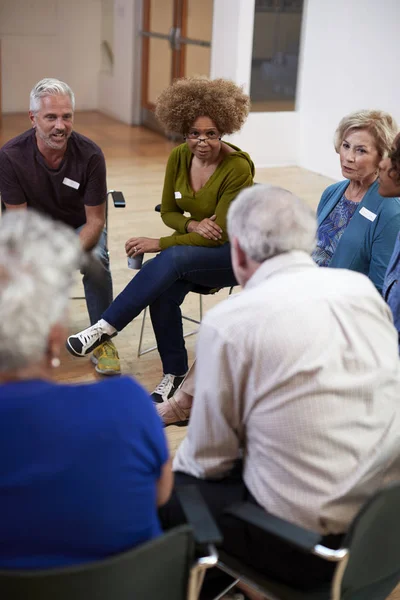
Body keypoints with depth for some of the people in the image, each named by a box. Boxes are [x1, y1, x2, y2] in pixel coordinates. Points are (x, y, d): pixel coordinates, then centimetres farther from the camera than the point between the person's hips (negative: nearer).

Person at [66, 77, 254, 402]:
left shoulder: (238, 168, -21)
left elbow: (219, 234, -21)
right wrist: (192, 224, -16)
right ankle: (174, 373, -8)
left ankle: (105, 328, -28)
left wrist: (159, 244, -22)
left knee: (172, 259, -35)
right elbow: (169, 211, 8)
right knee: (163, 293, -28)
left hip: (233, 253, -5)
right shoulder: (179, 158, -3)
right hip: (193, 248, 5)